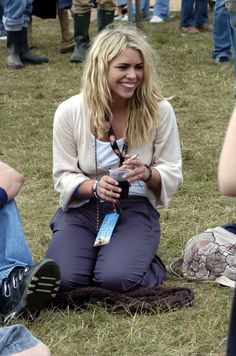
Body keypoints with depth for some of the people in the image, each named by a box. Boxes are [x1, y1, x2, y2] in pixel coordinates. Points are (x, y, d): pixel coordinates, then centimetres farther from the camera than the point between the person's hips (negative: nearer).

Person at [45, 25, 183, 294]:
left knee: (116, 279, -28)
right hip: (81, 208, 1)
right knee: (61, 279, -24)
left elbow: (172, 173, -1)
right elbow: (63, 176, -2)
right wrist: (95, 187, -23)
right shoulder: (69, 112, -8)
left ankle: (150, 265, 8)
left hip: (135, 209, -1)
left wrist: (148, 174, -25)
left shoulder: (159, 111, -9)